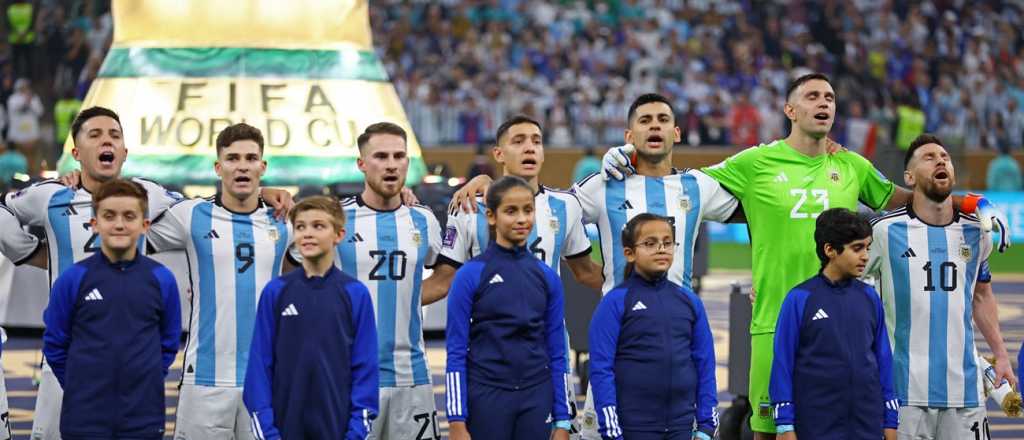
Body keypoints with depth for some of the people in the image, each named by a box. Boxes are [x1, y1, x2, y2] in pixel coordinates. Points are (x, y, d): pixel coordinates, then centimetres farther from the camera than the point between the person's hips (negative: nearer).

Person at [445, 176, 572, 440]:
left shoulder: (547, 277, 7)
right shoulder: (471, 275, -4)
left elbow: (557, 353, 9)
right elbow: (456, 352, -5)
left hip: (536, 400, 3)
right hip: (485, 400, -3)